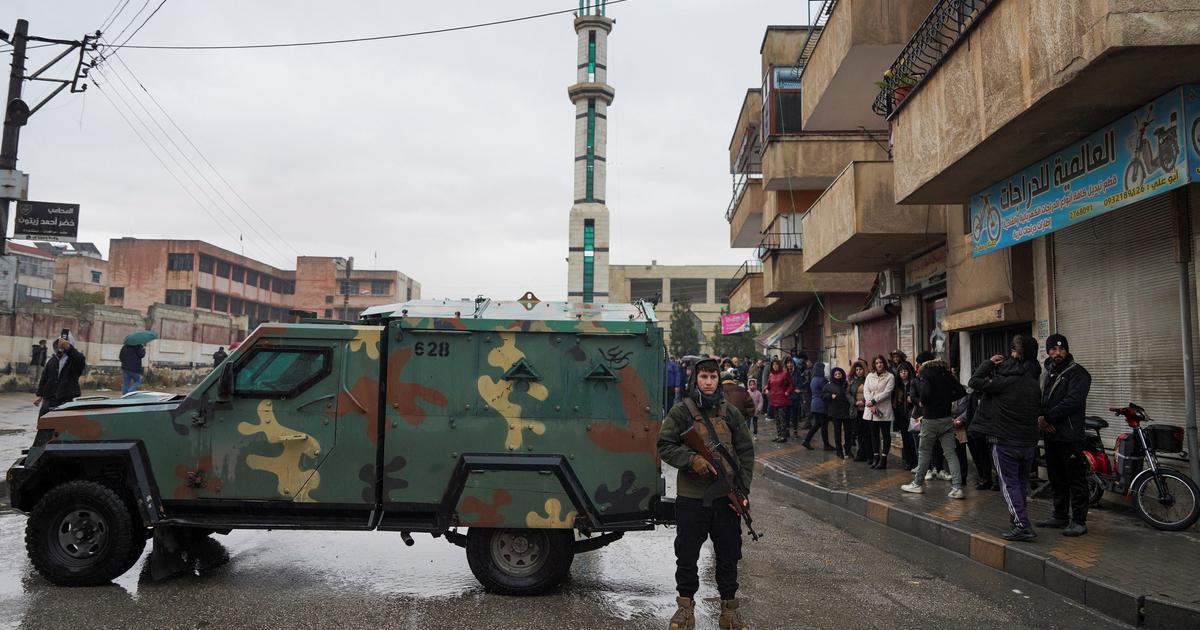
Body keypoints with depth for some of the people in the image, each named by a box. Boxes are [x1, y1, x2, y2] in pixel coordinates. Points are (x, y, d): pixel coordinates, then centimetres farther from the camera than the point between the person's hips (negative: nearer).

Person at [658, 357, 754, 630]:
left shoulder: (731, 412, 5)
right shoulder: (681, 411, -3)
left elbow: (746, 451, 8)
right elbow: (665, 446, -5)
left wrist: (743, 489, 1)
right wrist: (691, 459, -21)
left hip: (726, 497, 2)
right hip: (691, 497, -2)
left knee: (728, 555, 11)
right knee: (687, 555, 8)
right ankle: (686, 606, 25)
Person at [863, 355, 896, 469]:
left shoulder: (890, 376, -1)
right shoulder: (870, 376, 11)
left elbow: (887, 392, -11)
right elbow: (866, 391, 2)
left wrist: (873, 401, -16)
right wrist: (871, 405, -12)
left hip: (884, 411, -4)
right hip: (871, 411, 4)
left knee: (885, 434, 1)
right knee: (874, 434, 9)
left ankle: (883, 458, 4)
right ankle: (875, 457, 16)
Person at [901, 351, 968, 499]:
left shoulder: (925, 373, -10)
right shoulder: (945, 372, 9)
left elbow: (925, 394, -24)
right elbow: (962, 391, 7)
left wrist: (921, 401, -5)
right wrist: (947, 399, 10)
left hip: (931, 419, -5)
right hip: (947, 418, 5)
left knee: (924, 452, 8)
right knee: (950, 453, 4)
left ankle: (918, 484, 18)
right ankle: (957, 488, -2)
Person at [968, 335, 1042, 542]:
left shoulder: (1004, 381, -15)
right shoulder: (1034, 384, 7)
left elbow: (975, 382, -12)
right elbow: (1038, 410, 15)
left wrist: (989, 363, 0)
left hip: (1004, 442, -6)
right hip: (1029, 443, 6)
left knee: (1009, 484, -1)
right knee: (1021, 482, 18)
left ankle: (1022, 525, -9)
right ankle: (1019, 518, 27)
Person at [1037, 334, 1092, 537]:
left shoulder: (1077, 373, -7)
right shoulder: (1048, 373, 18)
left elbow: (1072, 402, -18)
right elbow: (1041, 399, 14)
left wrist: (1047, 417, -14)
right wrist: (1040, 418, -5)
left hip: (1070, 436, -8)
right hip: (1050, 435, 8)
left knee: (1076, 480, -3)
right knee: (1056, 479, 15)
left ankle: (1079, 521, 3)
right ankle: (1060, 516, 25)